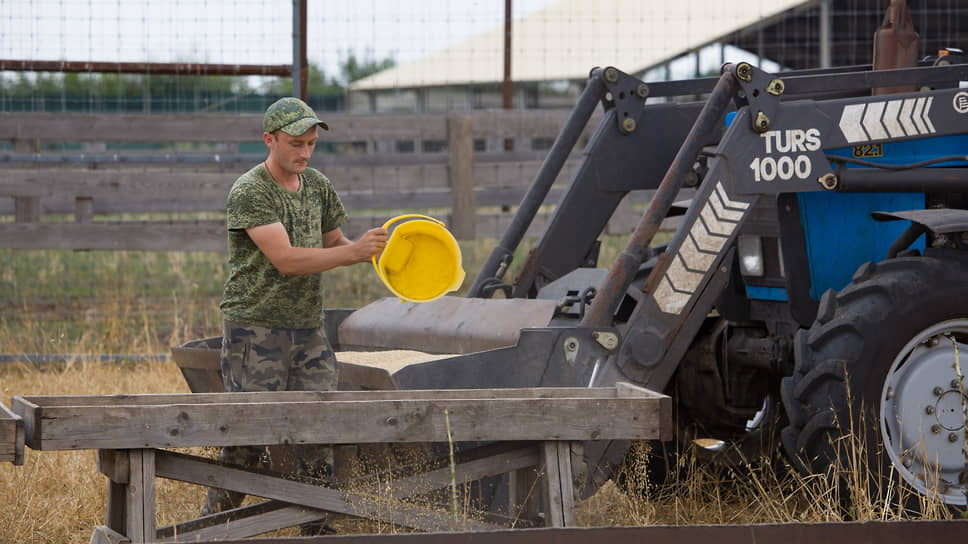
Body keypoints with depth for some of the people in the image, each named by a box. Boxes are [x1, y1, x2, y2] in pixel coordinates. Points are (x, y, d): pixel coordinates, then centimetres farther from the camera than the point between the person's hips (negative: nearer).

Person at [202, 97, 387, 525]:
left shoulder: (318, 186, 10)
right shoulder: (249, 192, -13)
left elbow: (332, 242, 21)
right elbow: (285, 259, -22)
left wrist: (372, 252, 0)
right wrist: (354, 251, -27)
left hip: (308, 329, 6)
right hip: (255, 327, -6)